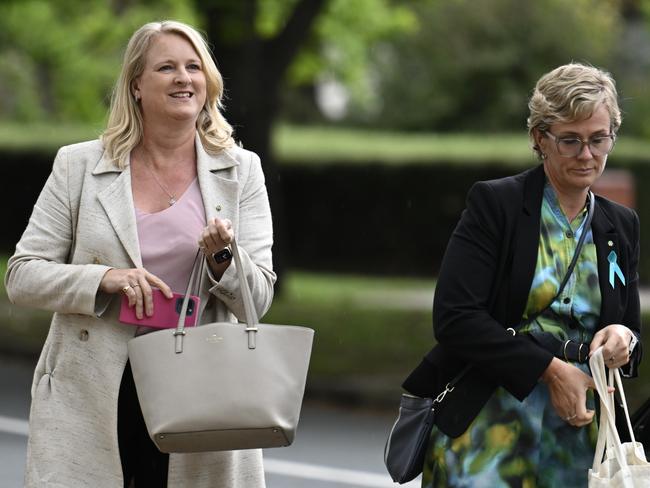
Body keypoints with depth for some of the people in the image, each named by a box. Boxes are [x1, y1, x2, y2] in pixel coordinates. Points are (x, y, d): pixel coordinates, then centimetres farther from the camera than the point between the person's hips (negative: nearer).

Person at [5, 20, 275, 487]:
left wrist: (222, 259, -16)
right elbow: (22, 275, 3)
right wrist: (104, 280, -13)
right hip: (90, 397, -1)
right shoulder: (78, 166, 6)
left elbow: (259, 298, 5)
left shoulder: (241, 172, 8)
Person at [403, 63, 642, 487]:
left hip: (578, 432, 4)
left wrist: (625, 340, -4)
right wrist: (549, 369, -14)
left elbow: (633, 329, 22)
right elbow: (454, 318, -10)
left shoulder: (621, 227, 15)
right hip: (489, 419, -4)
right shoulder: (494, 204, -1)